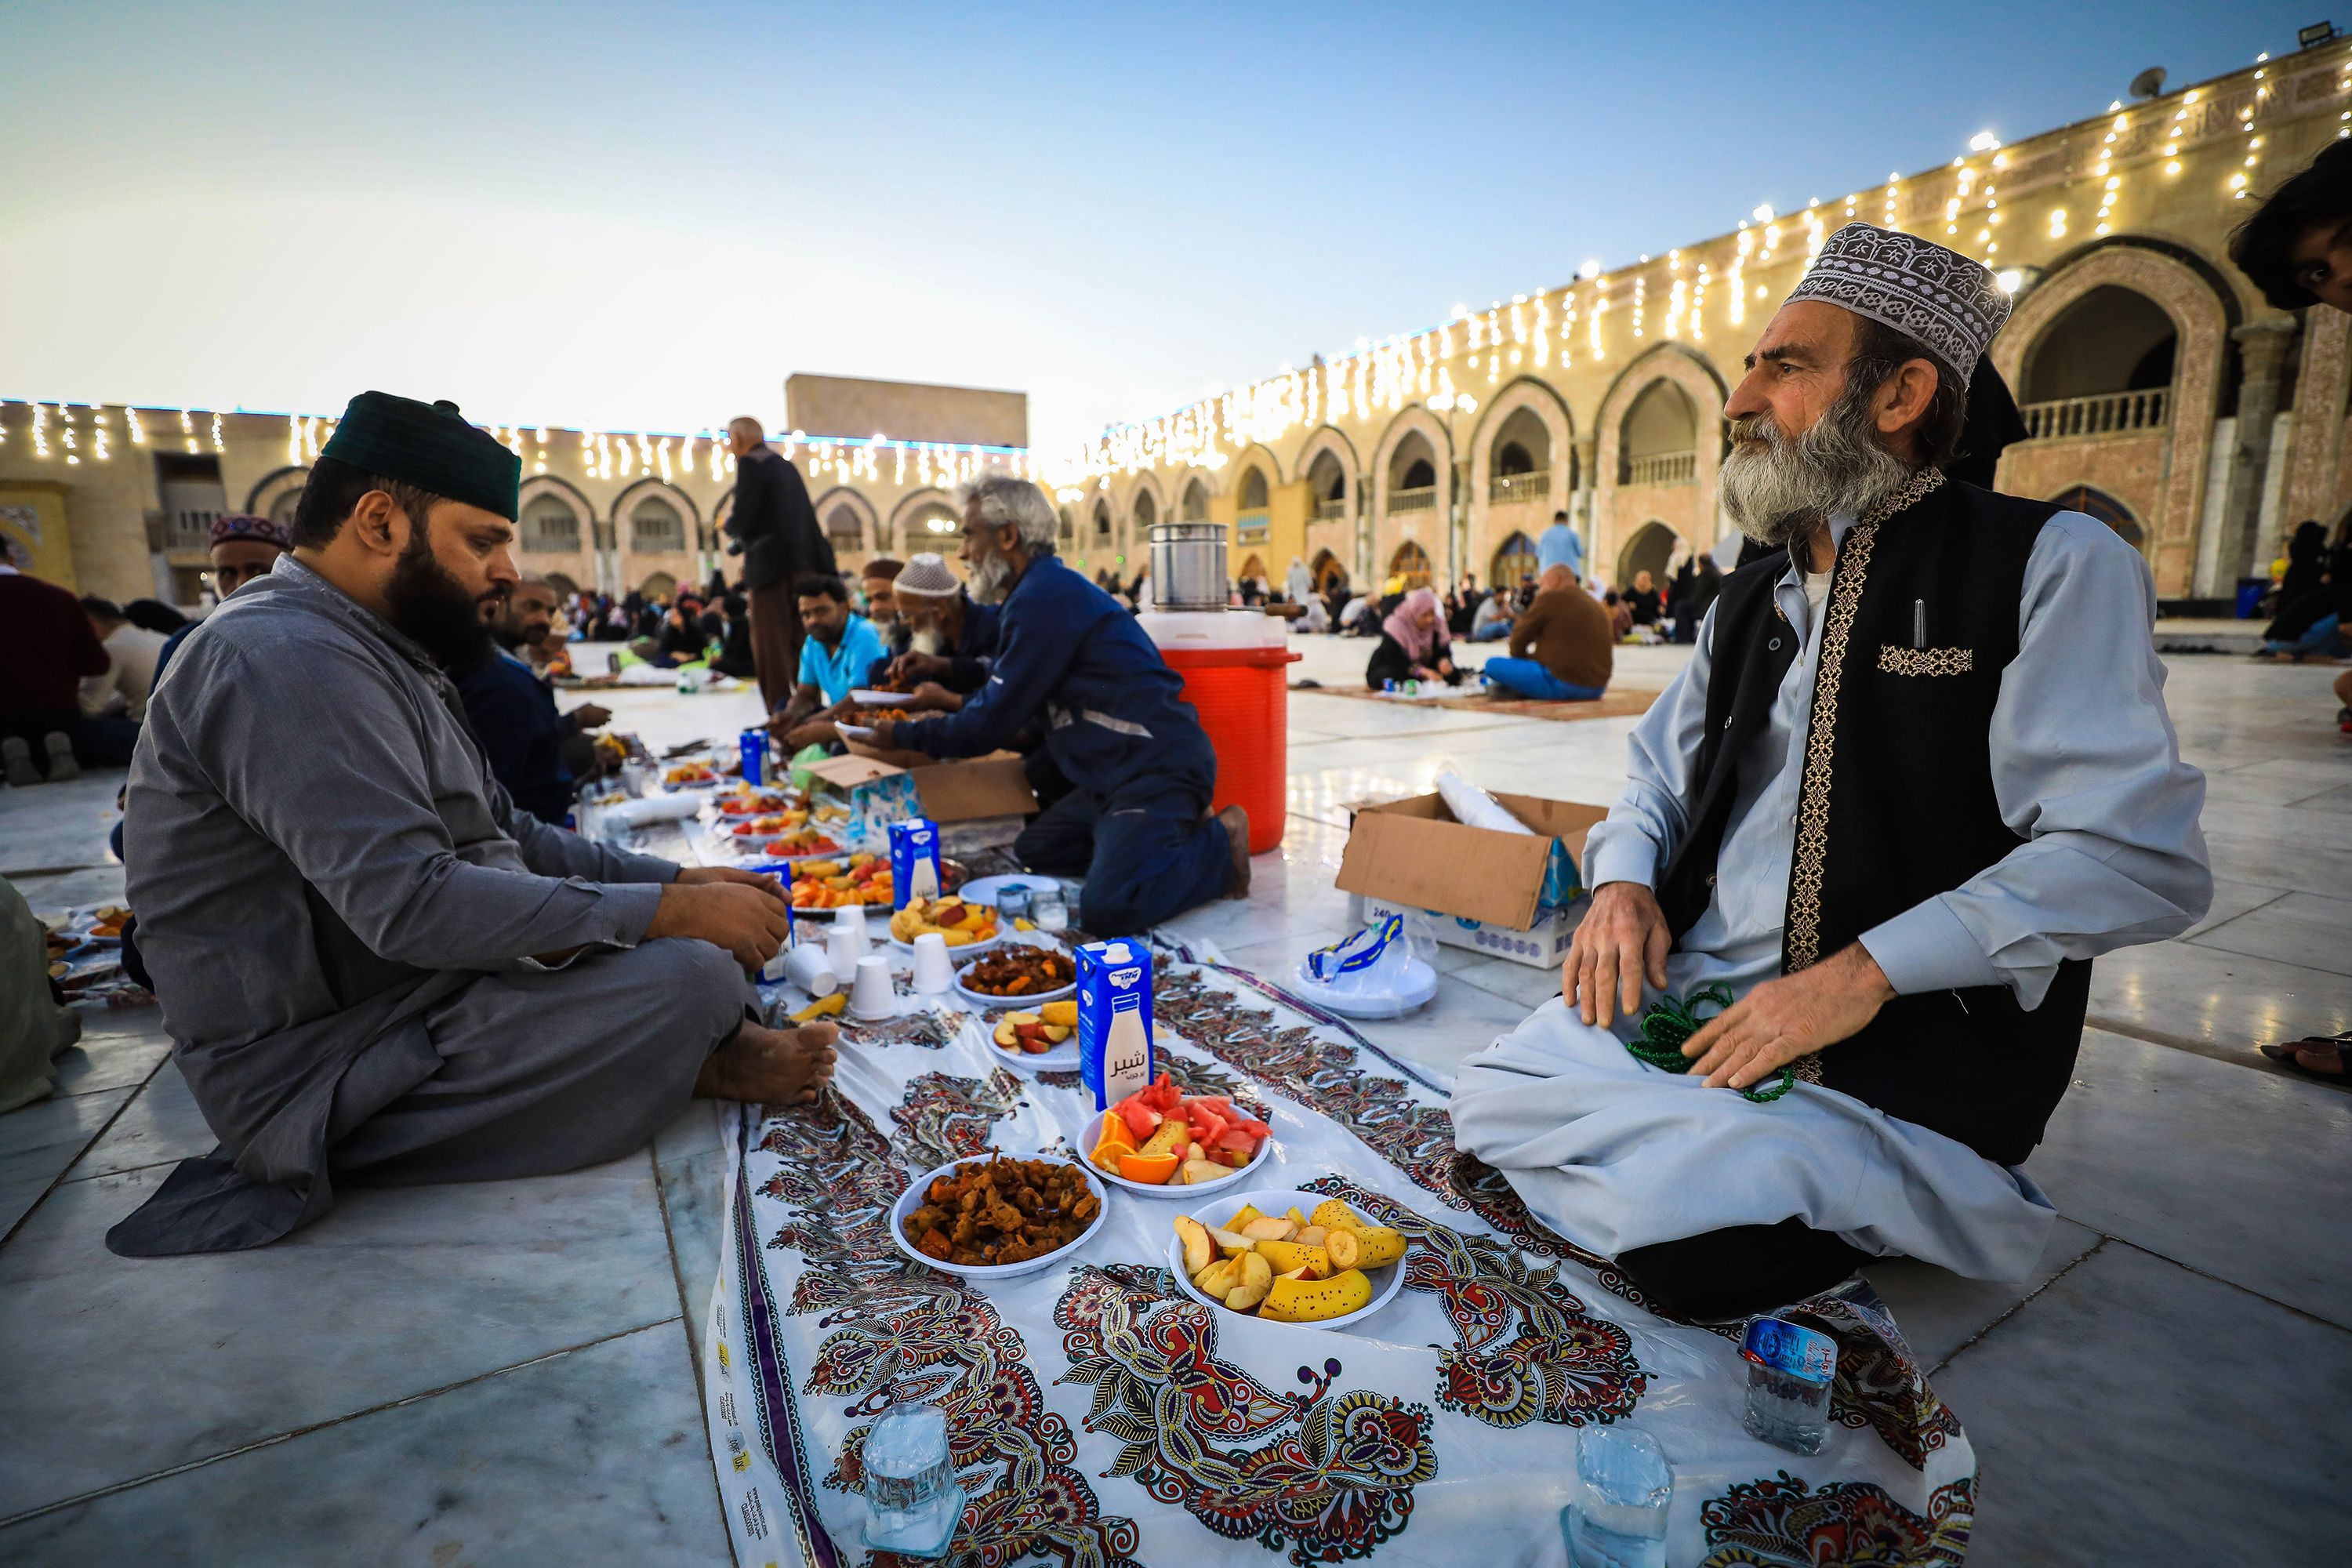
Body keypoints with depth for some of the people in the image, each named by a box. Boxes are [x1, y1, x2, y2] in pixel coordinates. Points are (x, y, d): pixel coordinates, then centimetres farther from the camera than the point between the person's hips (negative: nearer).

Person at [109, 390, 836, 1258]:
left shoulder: (374, 651, 14)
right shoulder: (282, 657, -20)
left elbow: (506, 835, 13)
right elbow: (413, 905, -30)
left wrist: (680, 880, 2)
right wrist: (671, 912, -25)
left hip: (415, 989, 10)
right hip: (315, 1079, -10)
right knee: (693, 975, -25)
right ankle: (712, 1058, 3)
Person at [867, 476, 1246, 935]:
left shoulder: (1046, 595, -15)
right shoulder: (1044, 589, 16)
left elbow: (990, 724, -12)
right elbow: (1013, 700, 24)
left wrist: (904, 735, 2)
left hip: (1155, 767, -11)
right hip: (1114, 774, 11)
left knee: (1107, 910, -25)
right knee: (1029, 855, 12)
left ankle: (1218, 845, -2)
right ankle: (1174, 837, 10)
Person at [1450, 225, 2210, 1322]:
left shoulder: (2056, 564, -5)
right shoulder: (1752, 598, 15)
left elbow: (2135, 853, -14)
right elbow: (1662, 777, 20)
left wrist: (1867, 971, -23)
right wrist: (1624, 883, -2)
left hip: (1909, 1038, -5)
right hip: (1684, 988, 6)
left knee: (1689, 1248, -23)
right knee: (1487, 1108, -10)